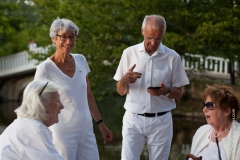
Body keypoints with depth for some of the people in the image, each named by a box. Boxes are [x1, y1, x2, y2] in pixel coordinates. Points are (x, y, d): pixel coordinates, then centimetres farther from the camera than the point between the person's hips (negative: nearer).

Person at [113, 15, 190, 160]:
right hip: (133, 120, 0)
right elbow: (121, 91, 5)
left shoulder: (172, 57, -1)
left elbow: (179, 94, 5)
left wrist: (166, 91, -18)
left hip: (161, 121, 0)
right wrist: (124, 80, -18)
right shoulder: (129, 53, 1)